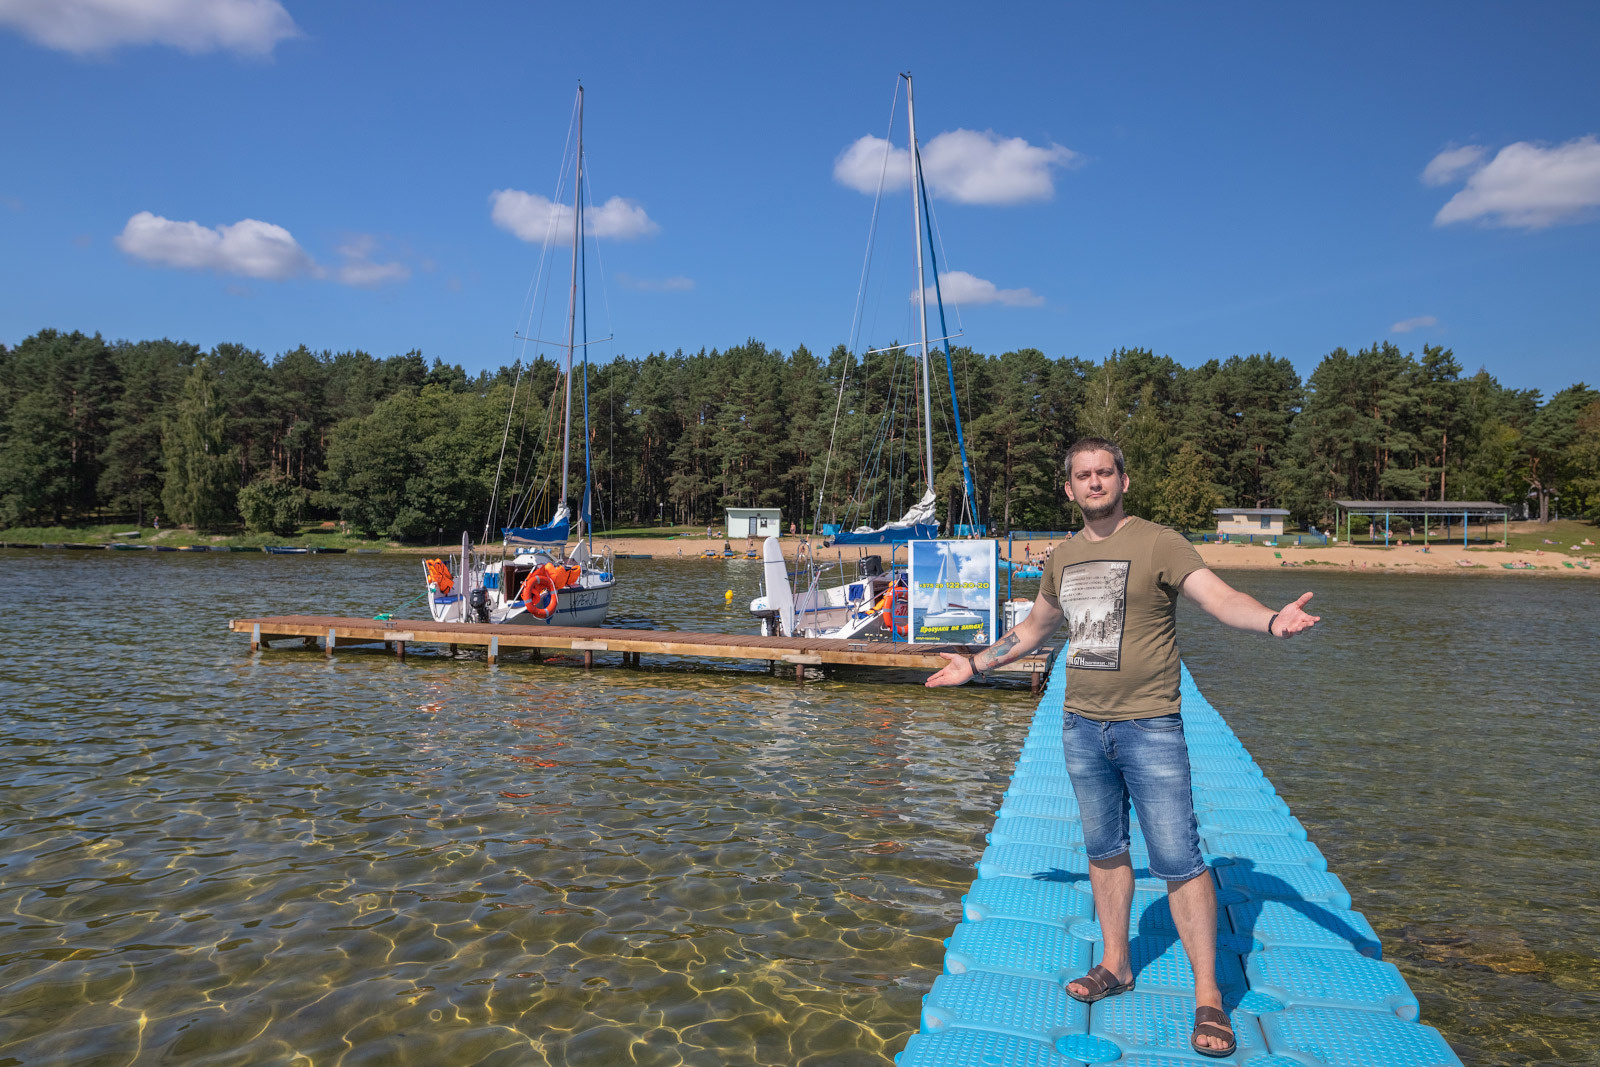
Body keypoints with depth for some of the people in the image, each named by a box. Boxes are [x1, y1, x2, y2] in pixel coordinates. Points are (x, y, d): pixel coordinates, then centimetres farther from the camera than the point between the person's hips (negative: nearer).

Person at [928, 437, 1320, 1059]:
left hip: (1150, 727, -5)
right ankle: (1115, 966, 32)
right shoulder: (1062, 558, 9)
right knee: (1104, 851, 16)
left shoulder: (1158, 544, -7)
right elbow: (1034, 628, 24)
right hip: (1083, 727, 5)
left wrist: (1271, 621, -41)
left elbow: (1219, 597, -20)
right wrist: (975, 665, 29)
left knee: (1178, 860, -3)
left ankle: (1208, 996, 11)